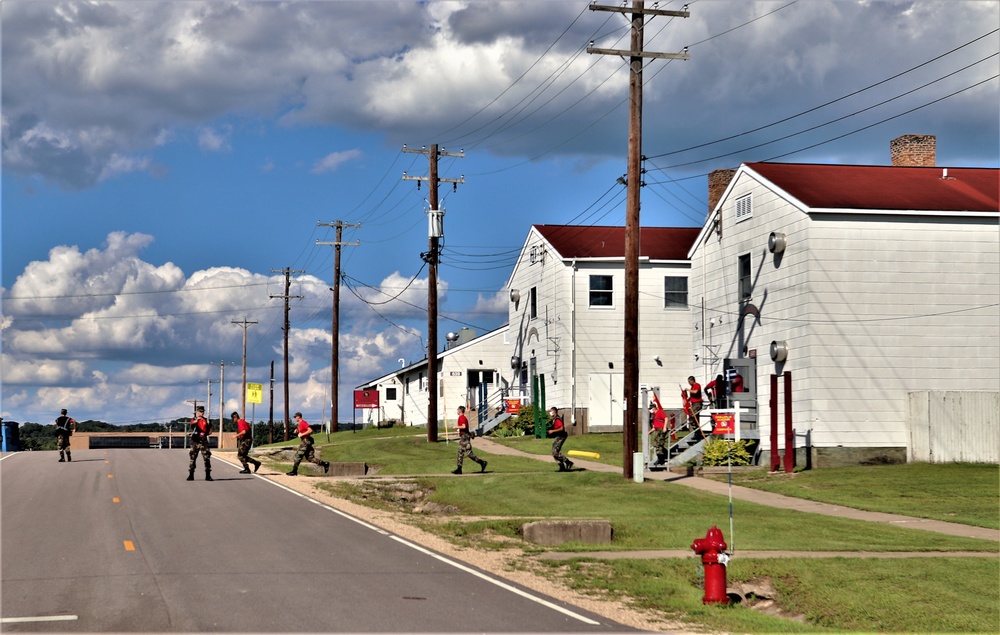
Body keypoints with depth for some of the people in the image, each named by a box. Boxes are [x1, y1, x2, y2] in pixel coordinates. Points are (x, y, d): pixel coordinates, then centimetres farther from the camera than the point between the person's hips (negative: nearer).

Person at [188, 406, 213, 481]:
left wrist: (210, 426, -8)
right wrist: (197, 420, -47)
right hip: (195, 442, -2)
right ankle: (191, 475, 7)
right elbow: (192, 423, -26)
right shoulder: (194, 420, 1)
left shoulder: (206, 420, 10)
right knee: (192, 458, 1)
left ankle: (208, 475, 0)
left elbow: (209, 432, 15)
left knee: (207, 458, -4)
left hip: (203, 442, 2)